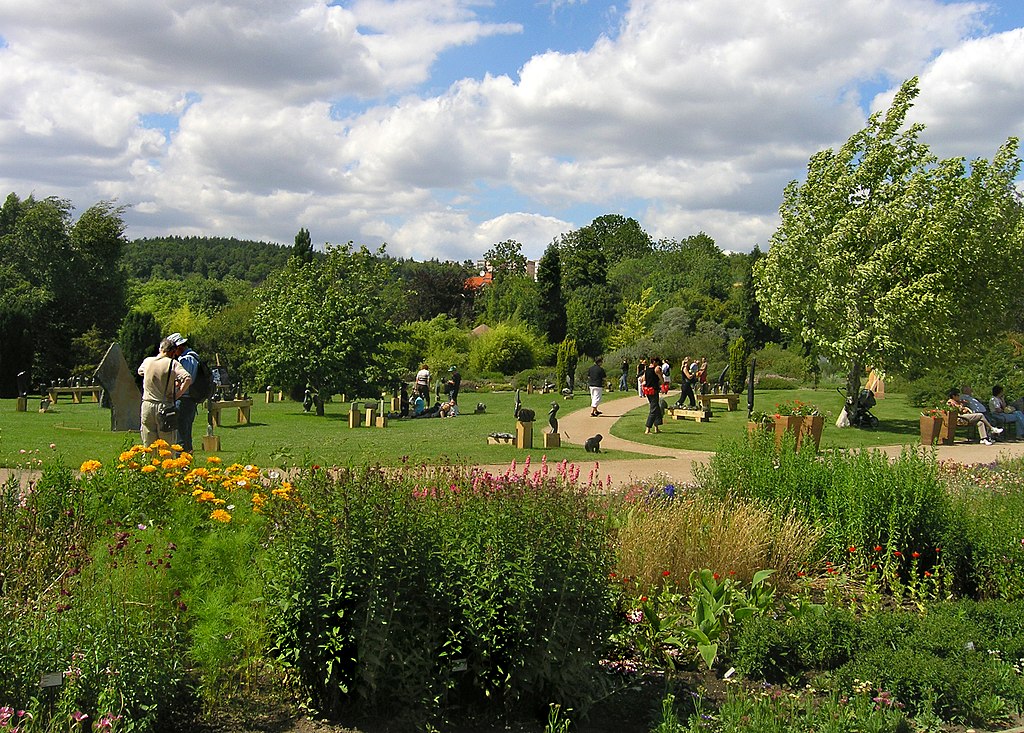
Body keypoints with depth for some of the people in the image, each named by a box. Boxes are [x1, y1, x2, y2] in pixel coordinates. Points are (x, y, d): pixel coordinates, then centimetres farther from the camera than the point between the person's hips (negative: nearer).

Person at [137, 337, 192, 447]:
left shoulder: (147, 361, 8)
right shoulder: (172, 363, -6)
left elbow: (140, 372, 32)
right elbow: (188, 379, -20)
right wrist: (176, 395, -9)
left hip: (147, 406, 4)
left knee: (148, 446, 9)